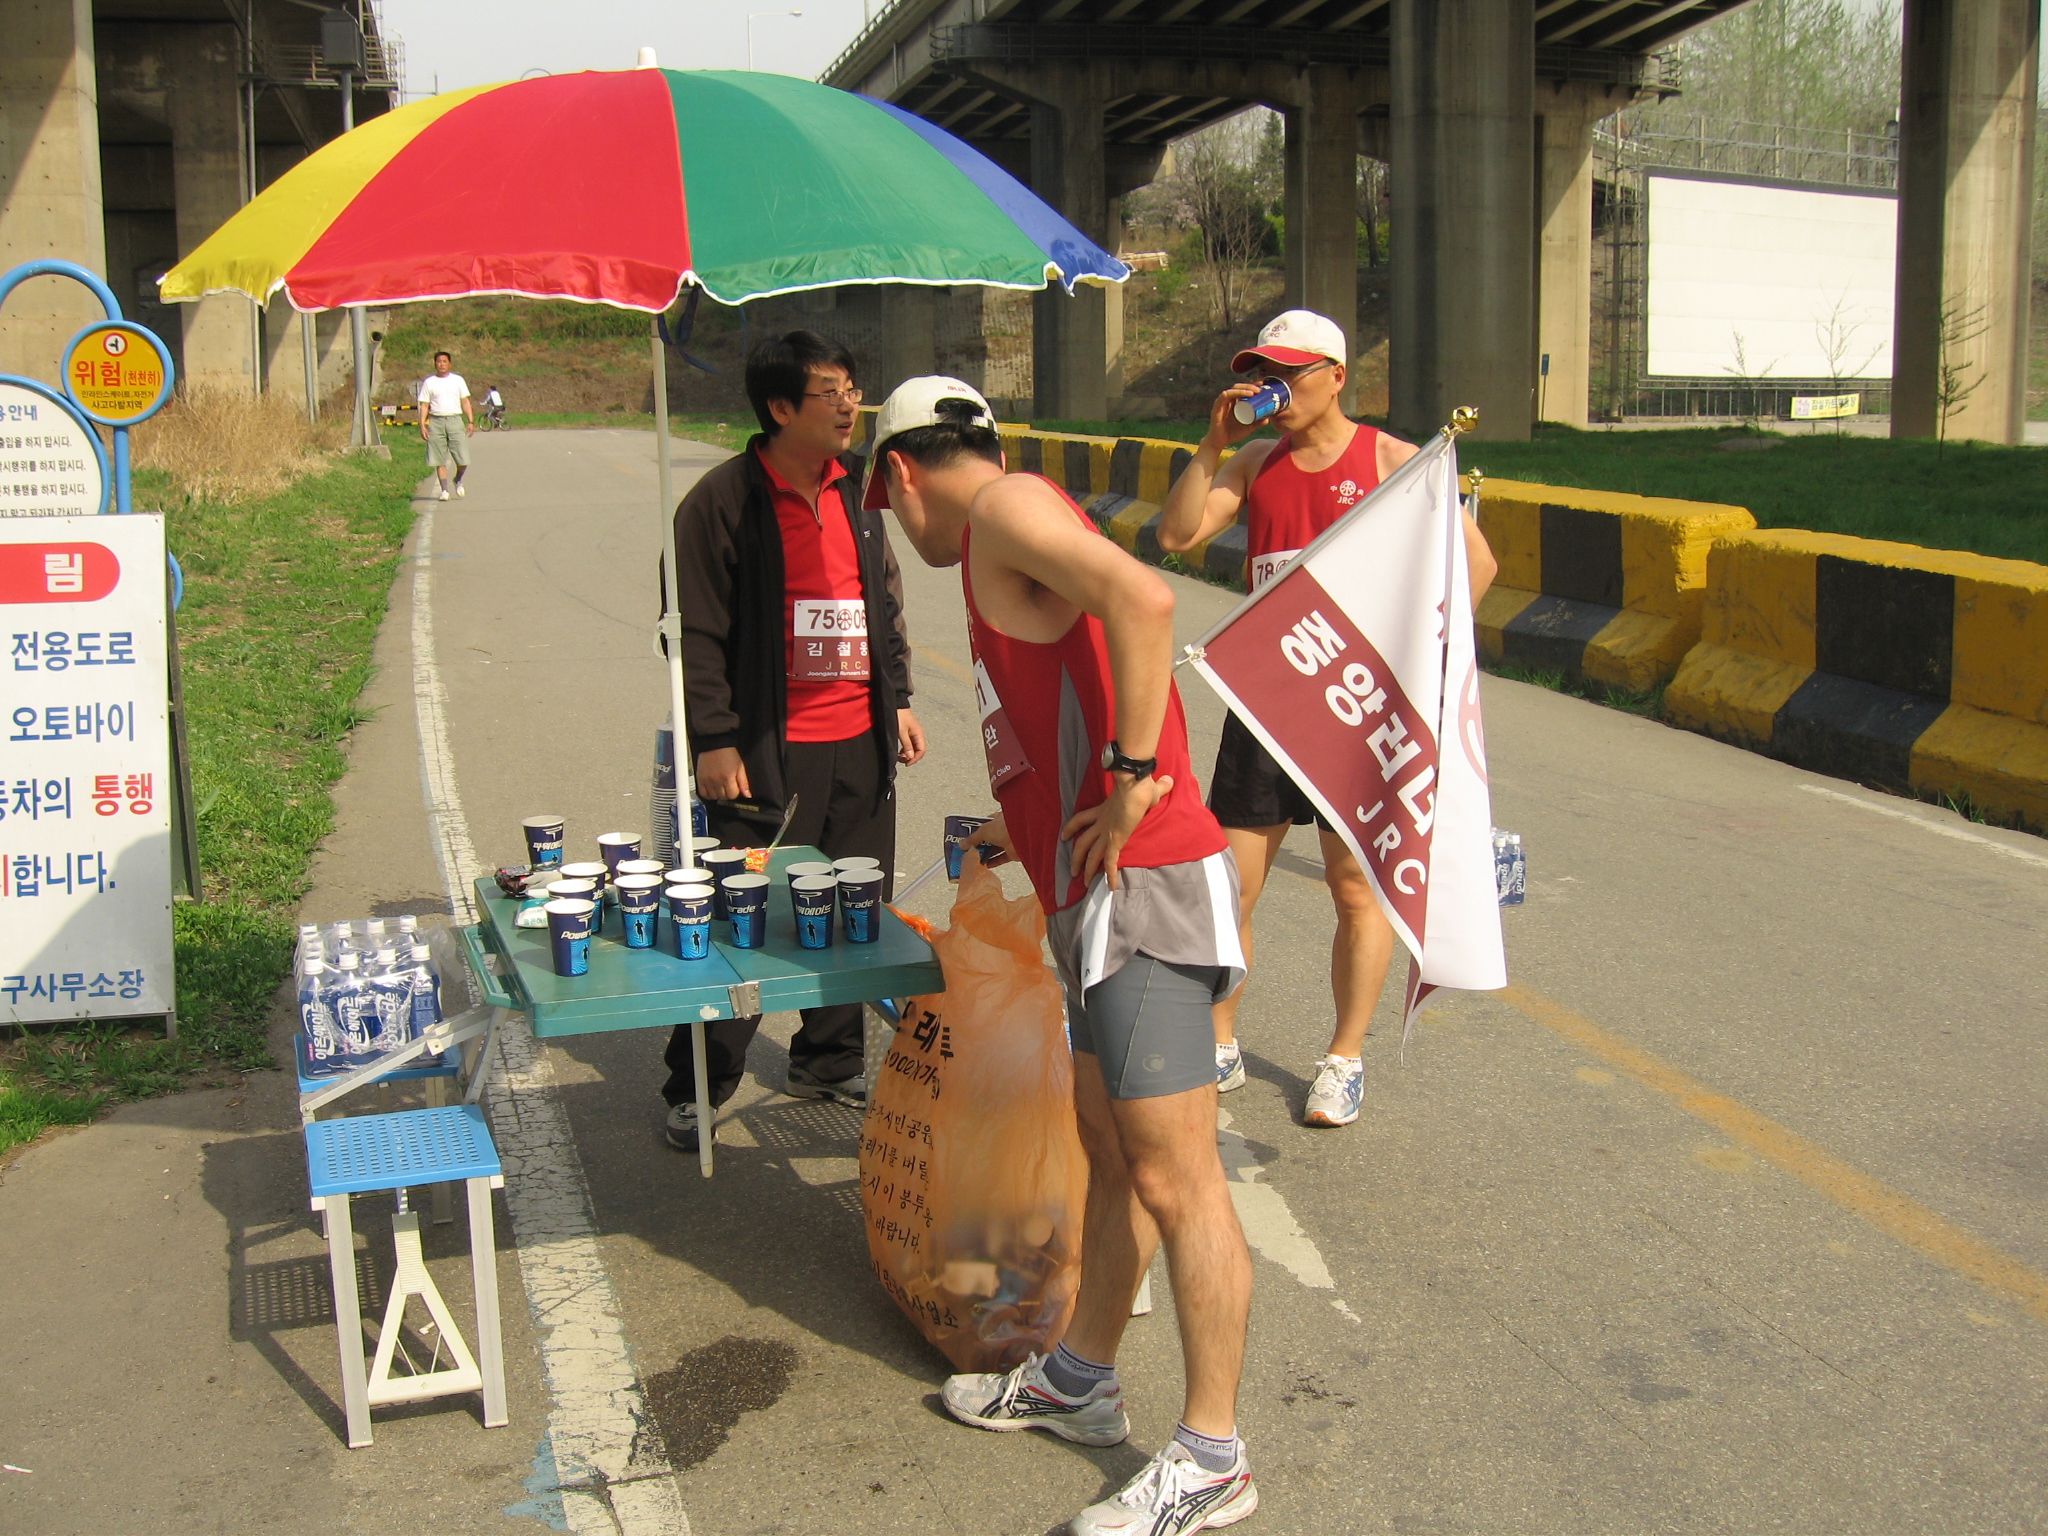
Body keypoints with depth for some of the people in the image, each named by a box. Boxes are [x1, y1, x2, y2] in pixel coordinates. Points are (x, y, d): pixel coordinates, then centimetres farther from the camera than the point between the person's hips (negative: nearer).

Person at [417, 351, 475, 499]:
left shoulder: (458, 380, 10)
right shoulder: (429, 382, 7)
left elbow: (465, 402, 10)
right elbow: (424, 405, 6)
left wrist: (471, 422, 1)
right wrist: (422, 425, -4)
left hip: (455, 420, 0)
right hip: (436, 422, 0)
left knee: (463, 459, -5)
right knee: (440, 460, -1)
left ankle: (458, 481, 23)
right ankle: (444, 490, 5)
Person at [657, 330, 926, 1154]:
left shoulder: (857, 490, 10)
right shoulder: (724, 500, -9)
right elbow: (697, 631, -8)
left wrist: (897, 698, 16)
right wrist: (714, 741, -11)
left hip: (861, 744, 6)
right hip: (770, 751, -6)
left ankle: (831, 1060, 31)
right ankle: (696, 1088, 13)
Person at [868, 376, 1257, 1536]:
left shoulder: (1004, 506, -9)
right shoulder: (1016, 545, 20)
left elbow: (1144, 596, -28)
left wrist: (1132, 781, -24)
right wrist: (1030, 831, 35)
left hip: (1144, 889, -11)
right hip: (1099, 890, 11)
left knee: (1175, 1182, -3)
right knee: (1112, 1156, 21)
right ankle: (1081, 1380, 36)